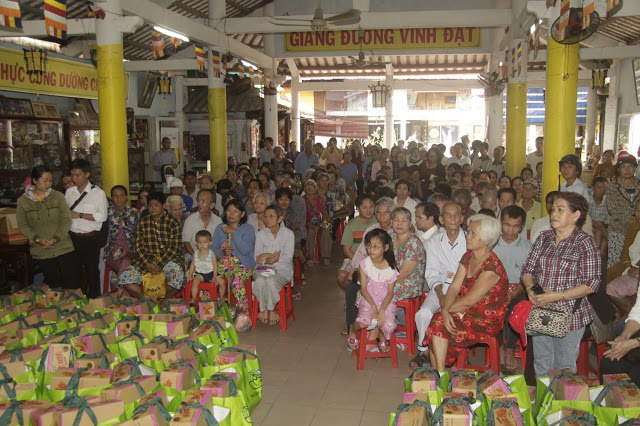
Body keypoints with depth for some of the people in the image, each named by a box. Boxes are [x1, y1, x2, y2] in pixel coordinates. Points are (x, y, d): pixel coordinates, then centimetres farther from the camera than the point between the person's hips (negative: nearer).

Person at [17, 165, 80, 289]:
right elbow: (22, 224, 0)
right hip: (41, 252, 1)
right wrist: (37, 239, -15)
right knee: (53, 284, 13)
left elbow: (66, 220, -4)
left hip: (63, 247, 0)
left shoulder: (57, 196, 0)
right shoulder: (23, 201, 1)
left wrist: (56, 238, -16)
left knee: (72, 283, -3)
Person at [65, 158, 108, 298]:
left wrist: (79, 215, -16)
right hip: (73, 237, 4)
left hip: (90, 238, -4)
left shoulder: (97, 193, -5)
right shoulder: (69, 192, 10)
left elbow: (102, 216, -13)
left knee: (92, 271, 3)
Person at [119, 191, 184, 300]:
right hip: (146, 259, 3)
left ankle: (166, 300, -7)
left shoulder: (172, 222, -1)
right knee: (123, 278, -16)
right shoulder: (143, 222, 8)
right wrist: (149, 265, -13)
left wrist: (159, 265, -17)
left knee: (178, 274, -34)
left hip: (168, 259, -3)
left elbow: (174, 247, -7)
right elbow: (139, 247, 3)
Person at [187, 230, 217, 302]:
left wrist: (214, 277, -13)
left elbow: (215, 266, -7)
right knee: (195, 281, -30)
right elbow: (192, 265, 9)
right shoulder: (195, 254, 0)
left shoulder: (212, 254, -8)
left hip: (210, 273, -1)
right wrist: (190, 275, 1)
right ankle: (194, 298, -23)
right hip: (199, 273, 1)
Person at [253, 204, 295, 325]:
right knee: (260, 281, -33)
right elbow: (257, 258, 2)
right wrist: (273, 257, -17)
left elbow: (288, 258, -7)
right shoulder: (260, 234, 9)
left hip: (283, 269, -2)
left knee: (271, 281, -34)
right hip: (263, 269, 2)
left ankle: (271, 309, -10)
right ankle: (263, 309, -12)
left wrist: (266, 258, -14)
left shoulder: (288, 234, 2)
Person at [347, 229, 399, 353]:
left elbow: (390, 292, -5)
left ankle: (373, 334, 12)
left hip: (386, 301, 1)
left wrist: (382, 310, -19)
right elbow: (363, 289, -6)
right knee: (364, 322, -26)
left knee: (388, 324, -23)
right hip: (368, 299, 0)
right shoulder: (364, 264, -7)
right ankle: (353, 330, 11)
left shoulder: (391, 268, -8)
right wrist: (373, 306, -18)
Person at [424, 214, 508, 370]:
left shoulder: (492, 266, -21)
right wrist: (444, 310, -17)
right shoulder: (468, 257, 5)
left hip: (487, 321, -7)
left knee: (438, 325, -22)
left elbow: (469, 301, -21)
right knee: (437, 320, -20)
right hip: (468, 313, 7)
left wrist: (444, 309, -9)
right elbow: (454, 287, 0)